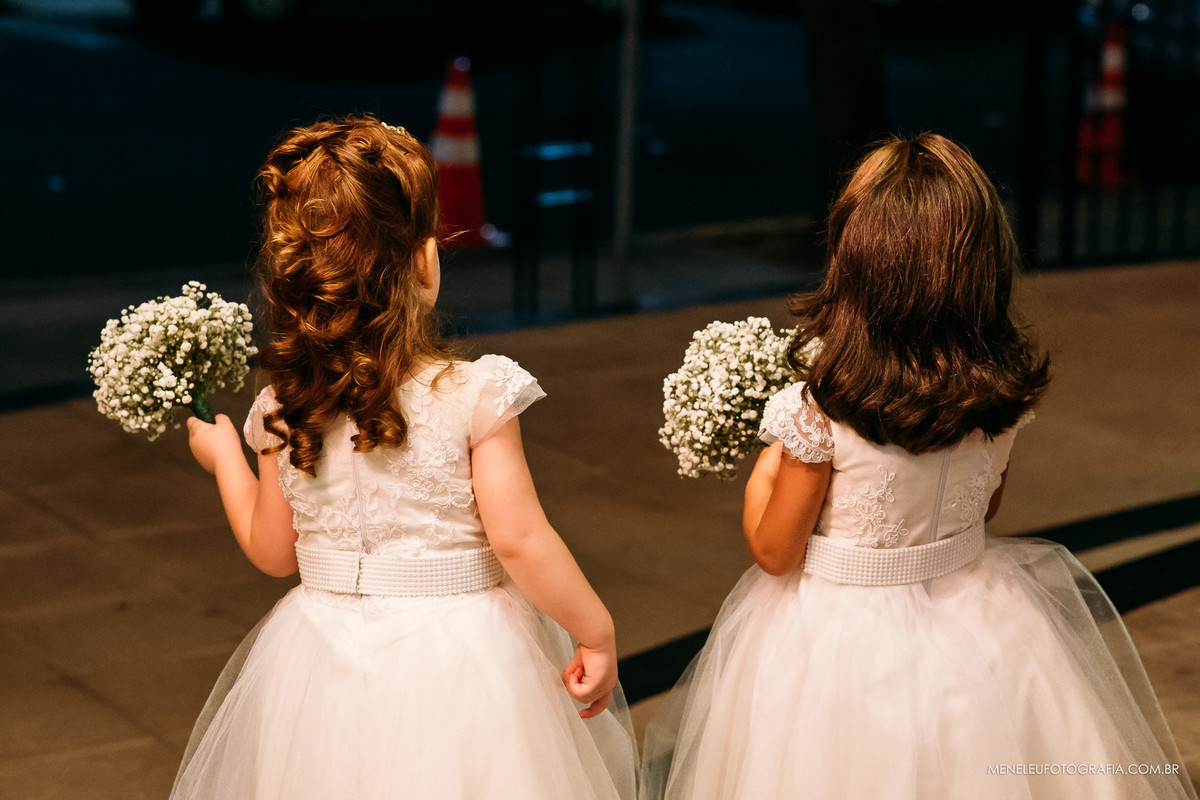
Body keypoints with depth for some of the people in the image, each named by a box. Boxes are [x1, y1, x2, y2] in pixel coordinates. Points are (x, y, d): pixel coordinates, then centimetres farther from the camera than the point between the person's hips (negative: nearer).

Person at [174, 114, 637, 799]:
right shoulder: (475, 394, -17)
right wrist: (597, 633, -7)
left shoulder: (283, 410, -4)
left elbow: (272, 551, 8)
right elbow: (519, 540, -18)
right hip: (457, 657, -4)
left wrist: (224, 459, 24)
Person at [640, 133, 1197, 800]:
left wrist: (762, 471, 5)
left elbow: (775, 552, -13)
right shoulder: (1008, 391, -12)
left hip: (843, 636, -4)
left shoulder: (817, 412, -26)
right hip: (973, 618, 4)